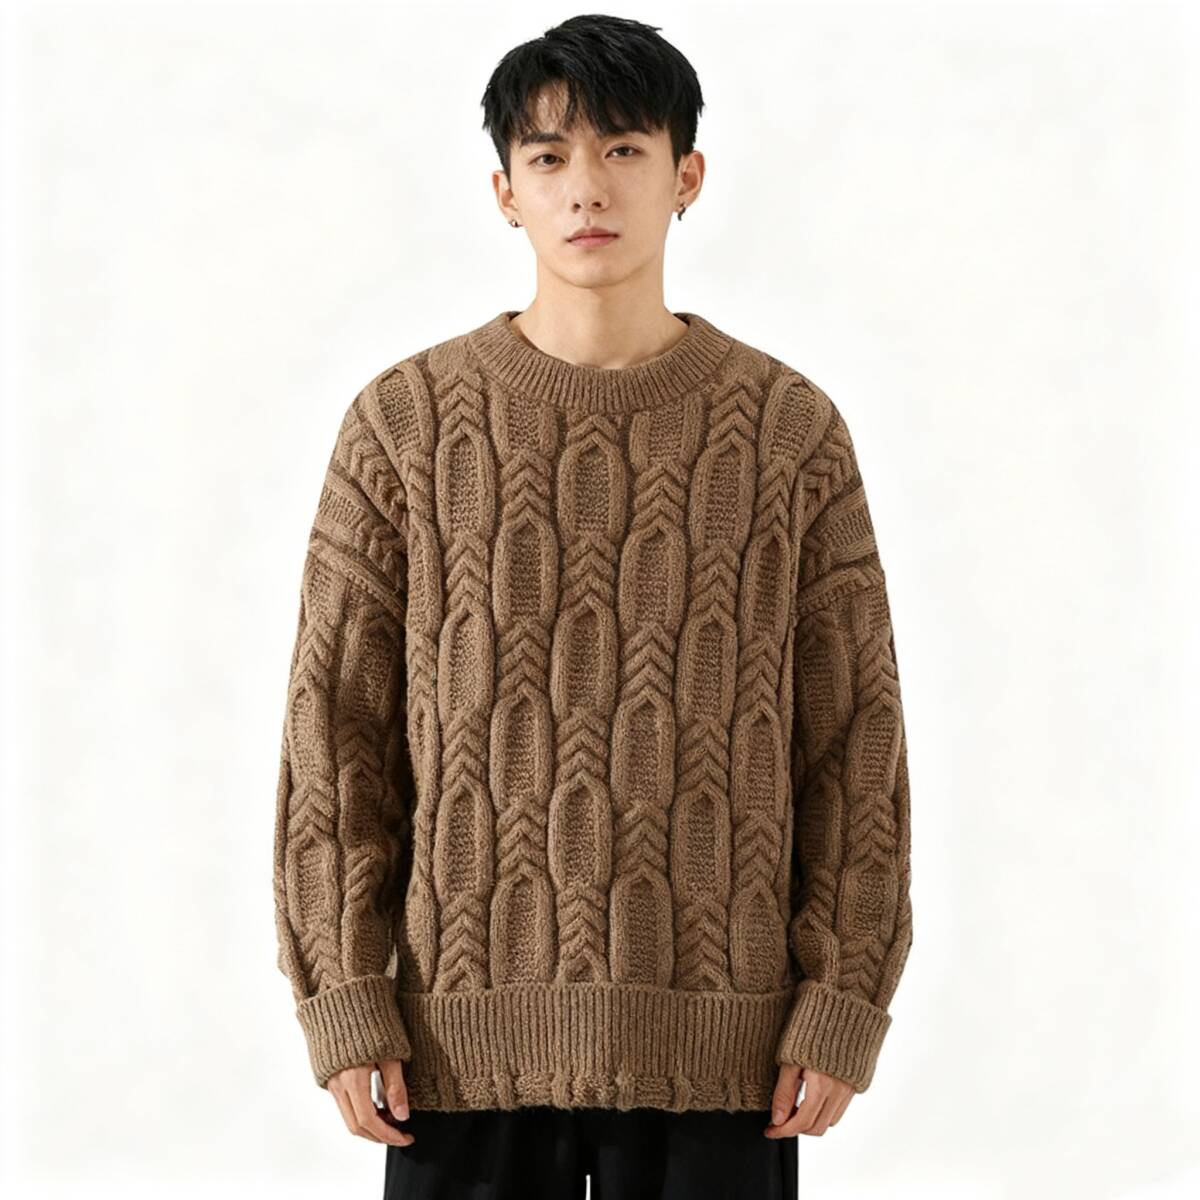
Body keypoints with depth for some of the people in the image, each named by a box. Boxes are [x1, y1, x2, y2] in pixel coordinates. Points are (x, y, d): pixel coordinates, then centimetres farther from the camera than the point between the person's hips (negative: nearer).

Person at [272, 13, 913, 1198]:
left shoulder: (794, 430, 1)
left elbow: (856, 735, 2)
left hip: (719, 1042, 0)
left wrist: (844, 1008, -4)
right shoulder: (404, 423, 1)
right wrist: (342, 1002, -4)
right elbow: (335, 725, 2)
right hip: (470, 1032, 0)